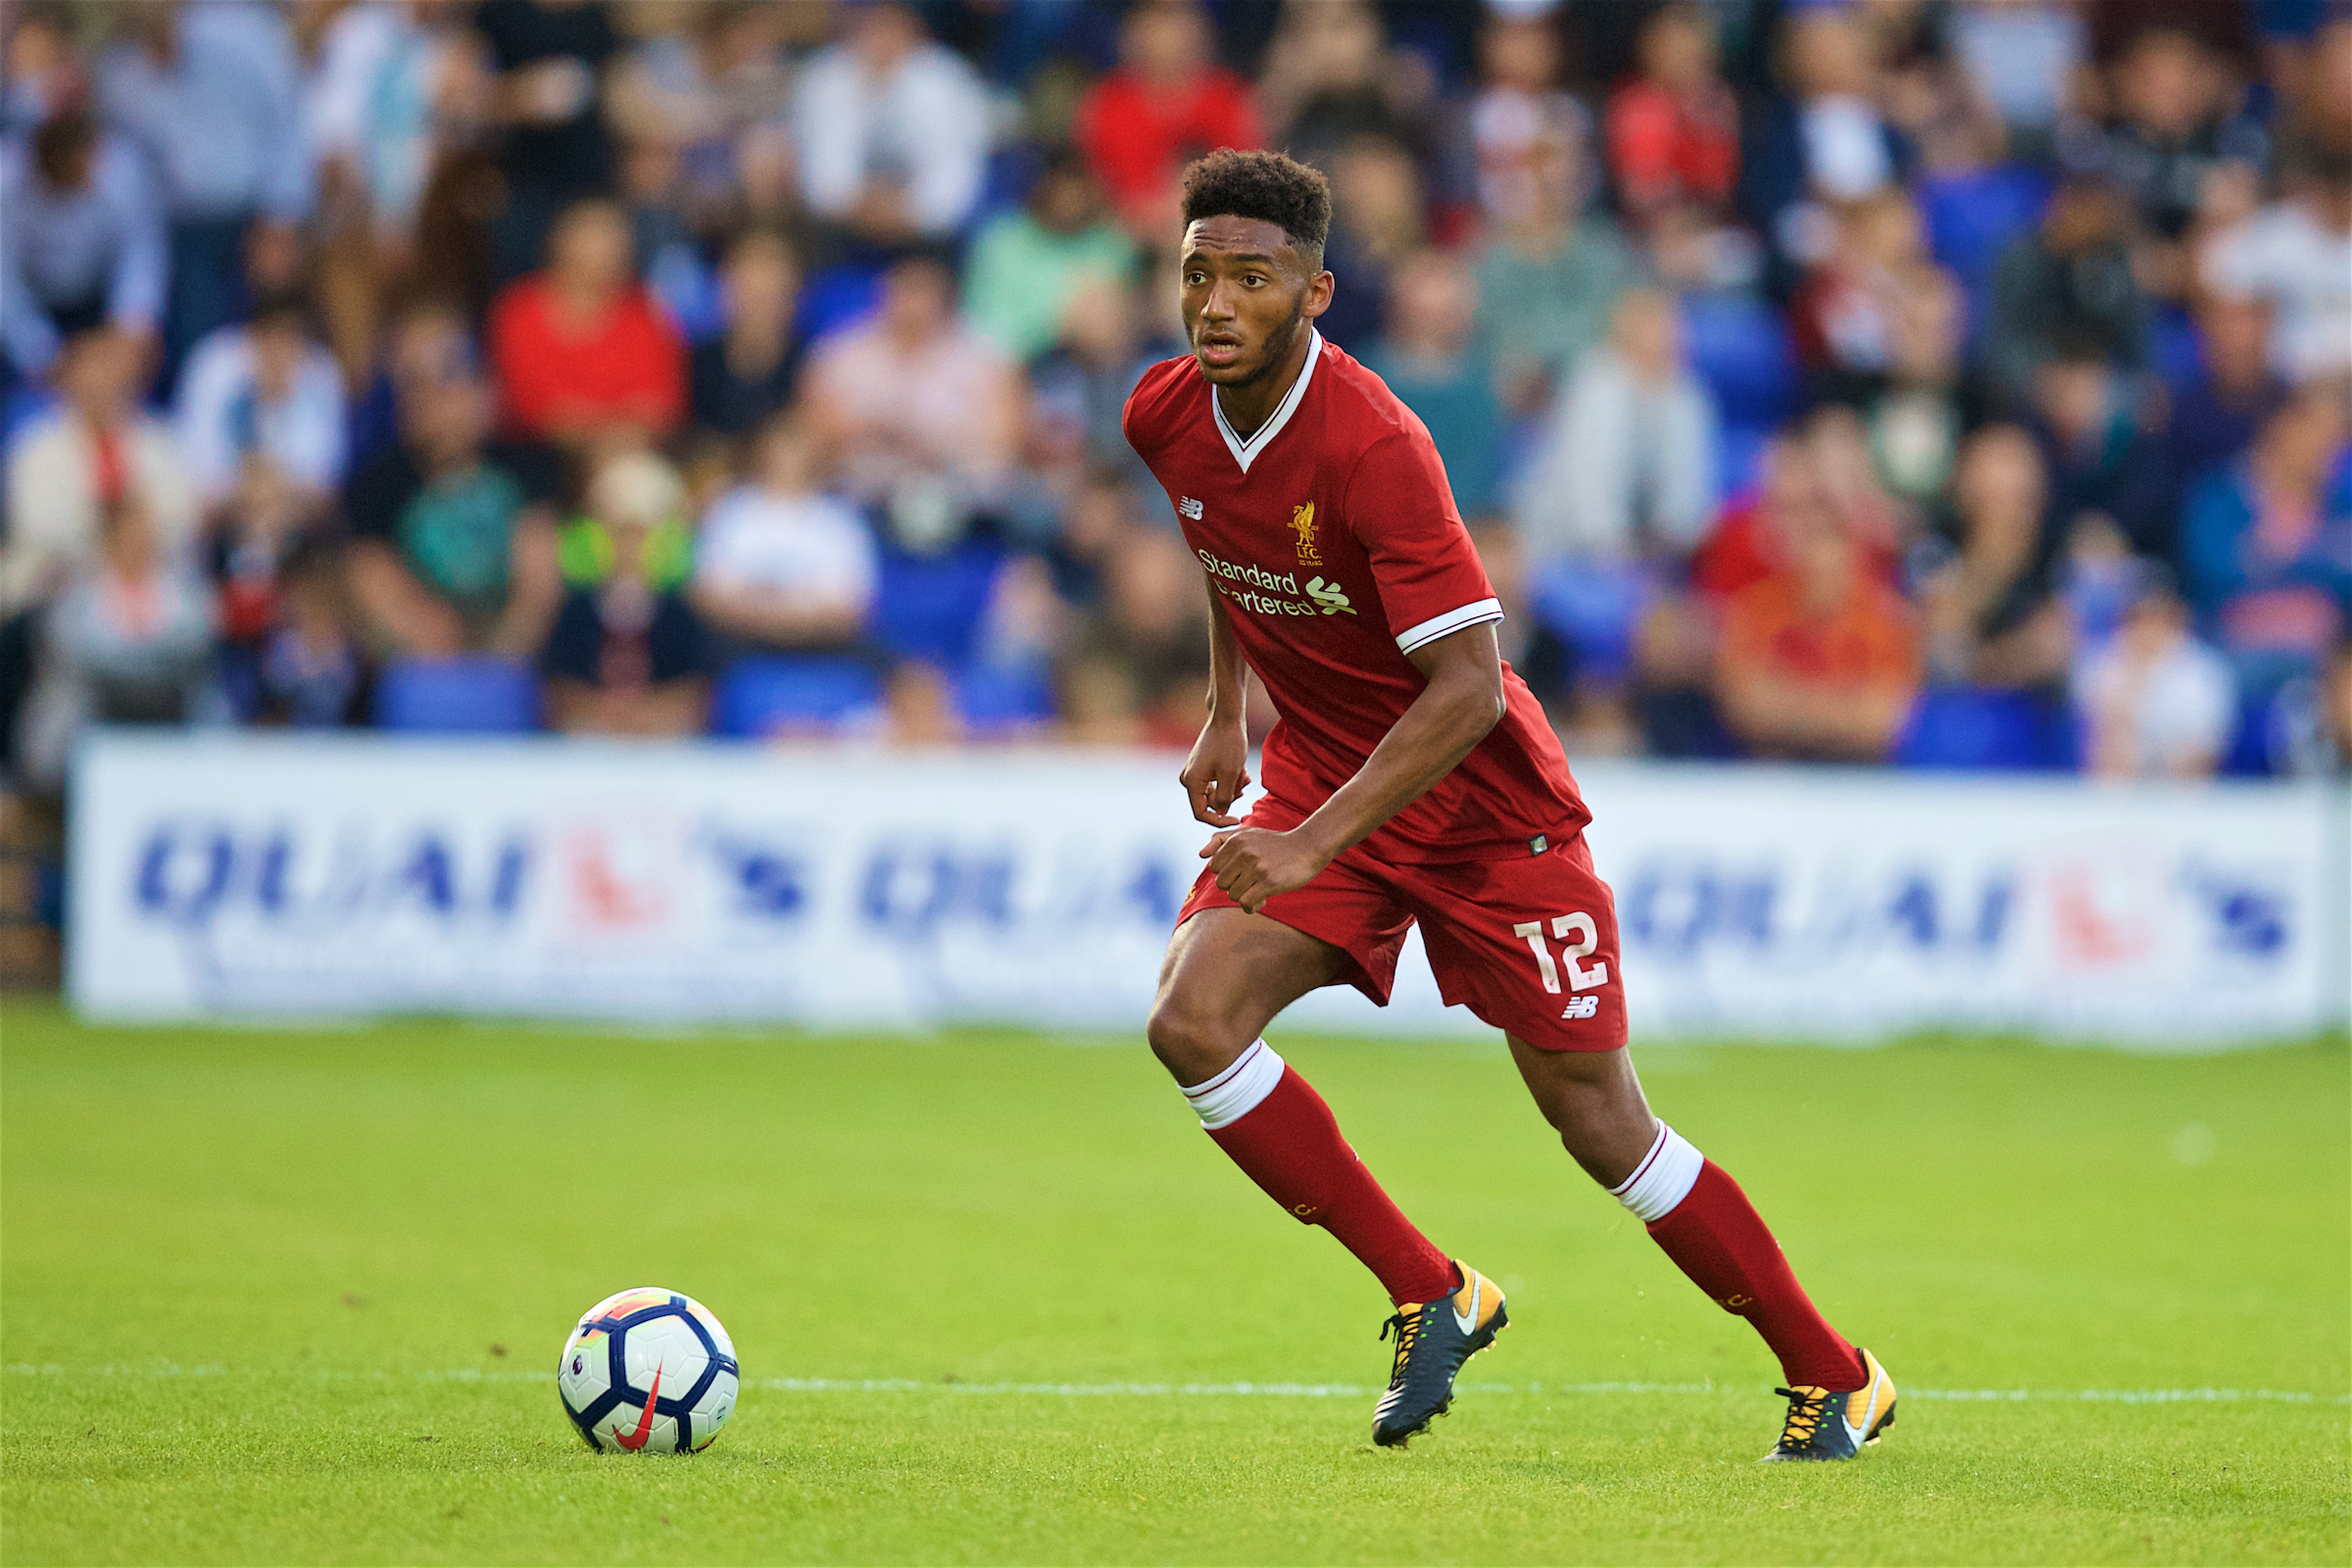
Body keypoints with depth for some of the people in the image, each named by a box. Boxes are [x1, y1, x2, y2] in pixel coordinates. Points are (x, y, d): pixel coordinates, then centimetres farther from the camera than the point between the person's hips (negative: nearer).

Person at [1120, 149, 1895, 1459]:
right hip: (1321, 777, 6)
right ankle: (1431, 1297, -5)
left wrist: (1312, 845, -35)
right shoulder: (1168, 417, -6)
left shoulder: (1370, 444, -28)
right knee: (1193, 1021, -19)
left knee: (1599, 1122, 0)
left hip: (1482, 802, -6)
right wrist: (1226, 717, 17)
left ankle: (1835, 1378, 18)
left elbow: (1468, 689, -30)